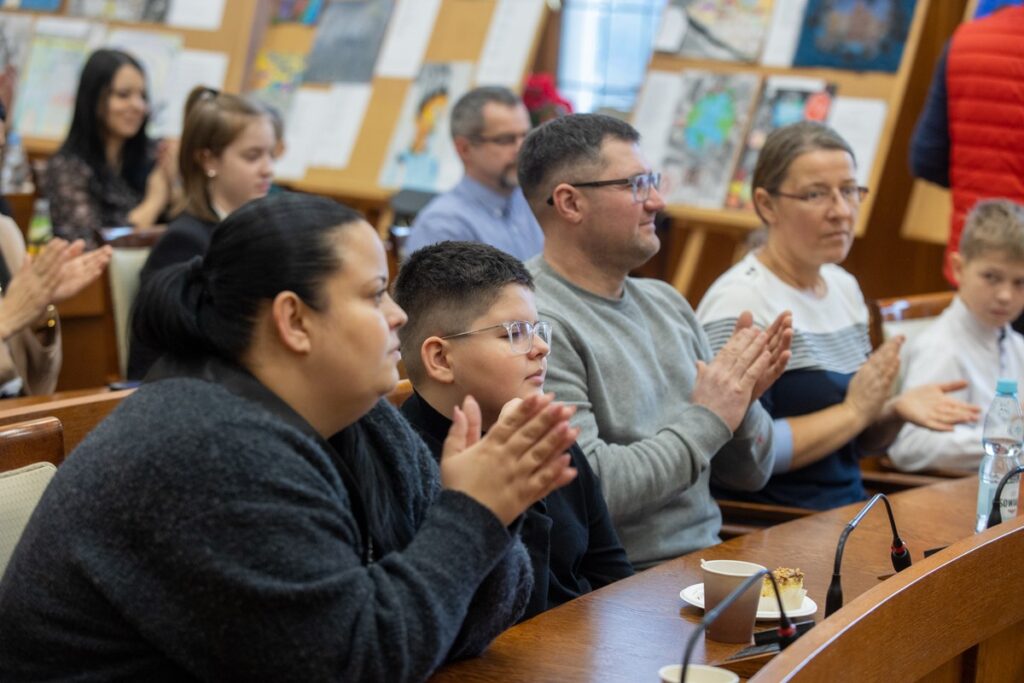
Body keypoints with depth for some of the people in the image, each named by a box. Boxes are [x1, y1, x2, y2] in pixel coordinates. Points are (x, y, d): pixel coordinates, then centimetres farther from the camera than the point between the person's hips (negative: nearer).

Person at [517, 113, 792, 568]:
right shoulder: (537, 323, -12)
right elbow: (582, 488, -21)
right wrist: (707, 420, -11)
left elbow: (749, 474, 17)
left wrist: (741, 404, -4)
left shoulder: (666, 303, 13)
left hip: (708, 562, 7)